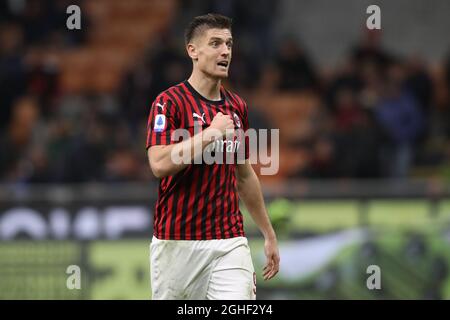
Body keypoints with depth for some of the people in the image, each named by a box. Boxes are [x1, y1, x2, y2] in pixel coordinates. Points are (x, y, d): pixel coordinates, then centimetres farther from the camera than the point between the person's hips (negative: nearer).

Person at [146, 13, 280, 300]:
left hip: (230, 242, 4)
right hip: (177, 243, -4)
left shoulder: (237, 107, 12)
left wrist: (269, 234, 23)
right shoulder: (169, 102, -6)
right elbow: (160, 164, -21)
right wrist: (212, 132, -17)